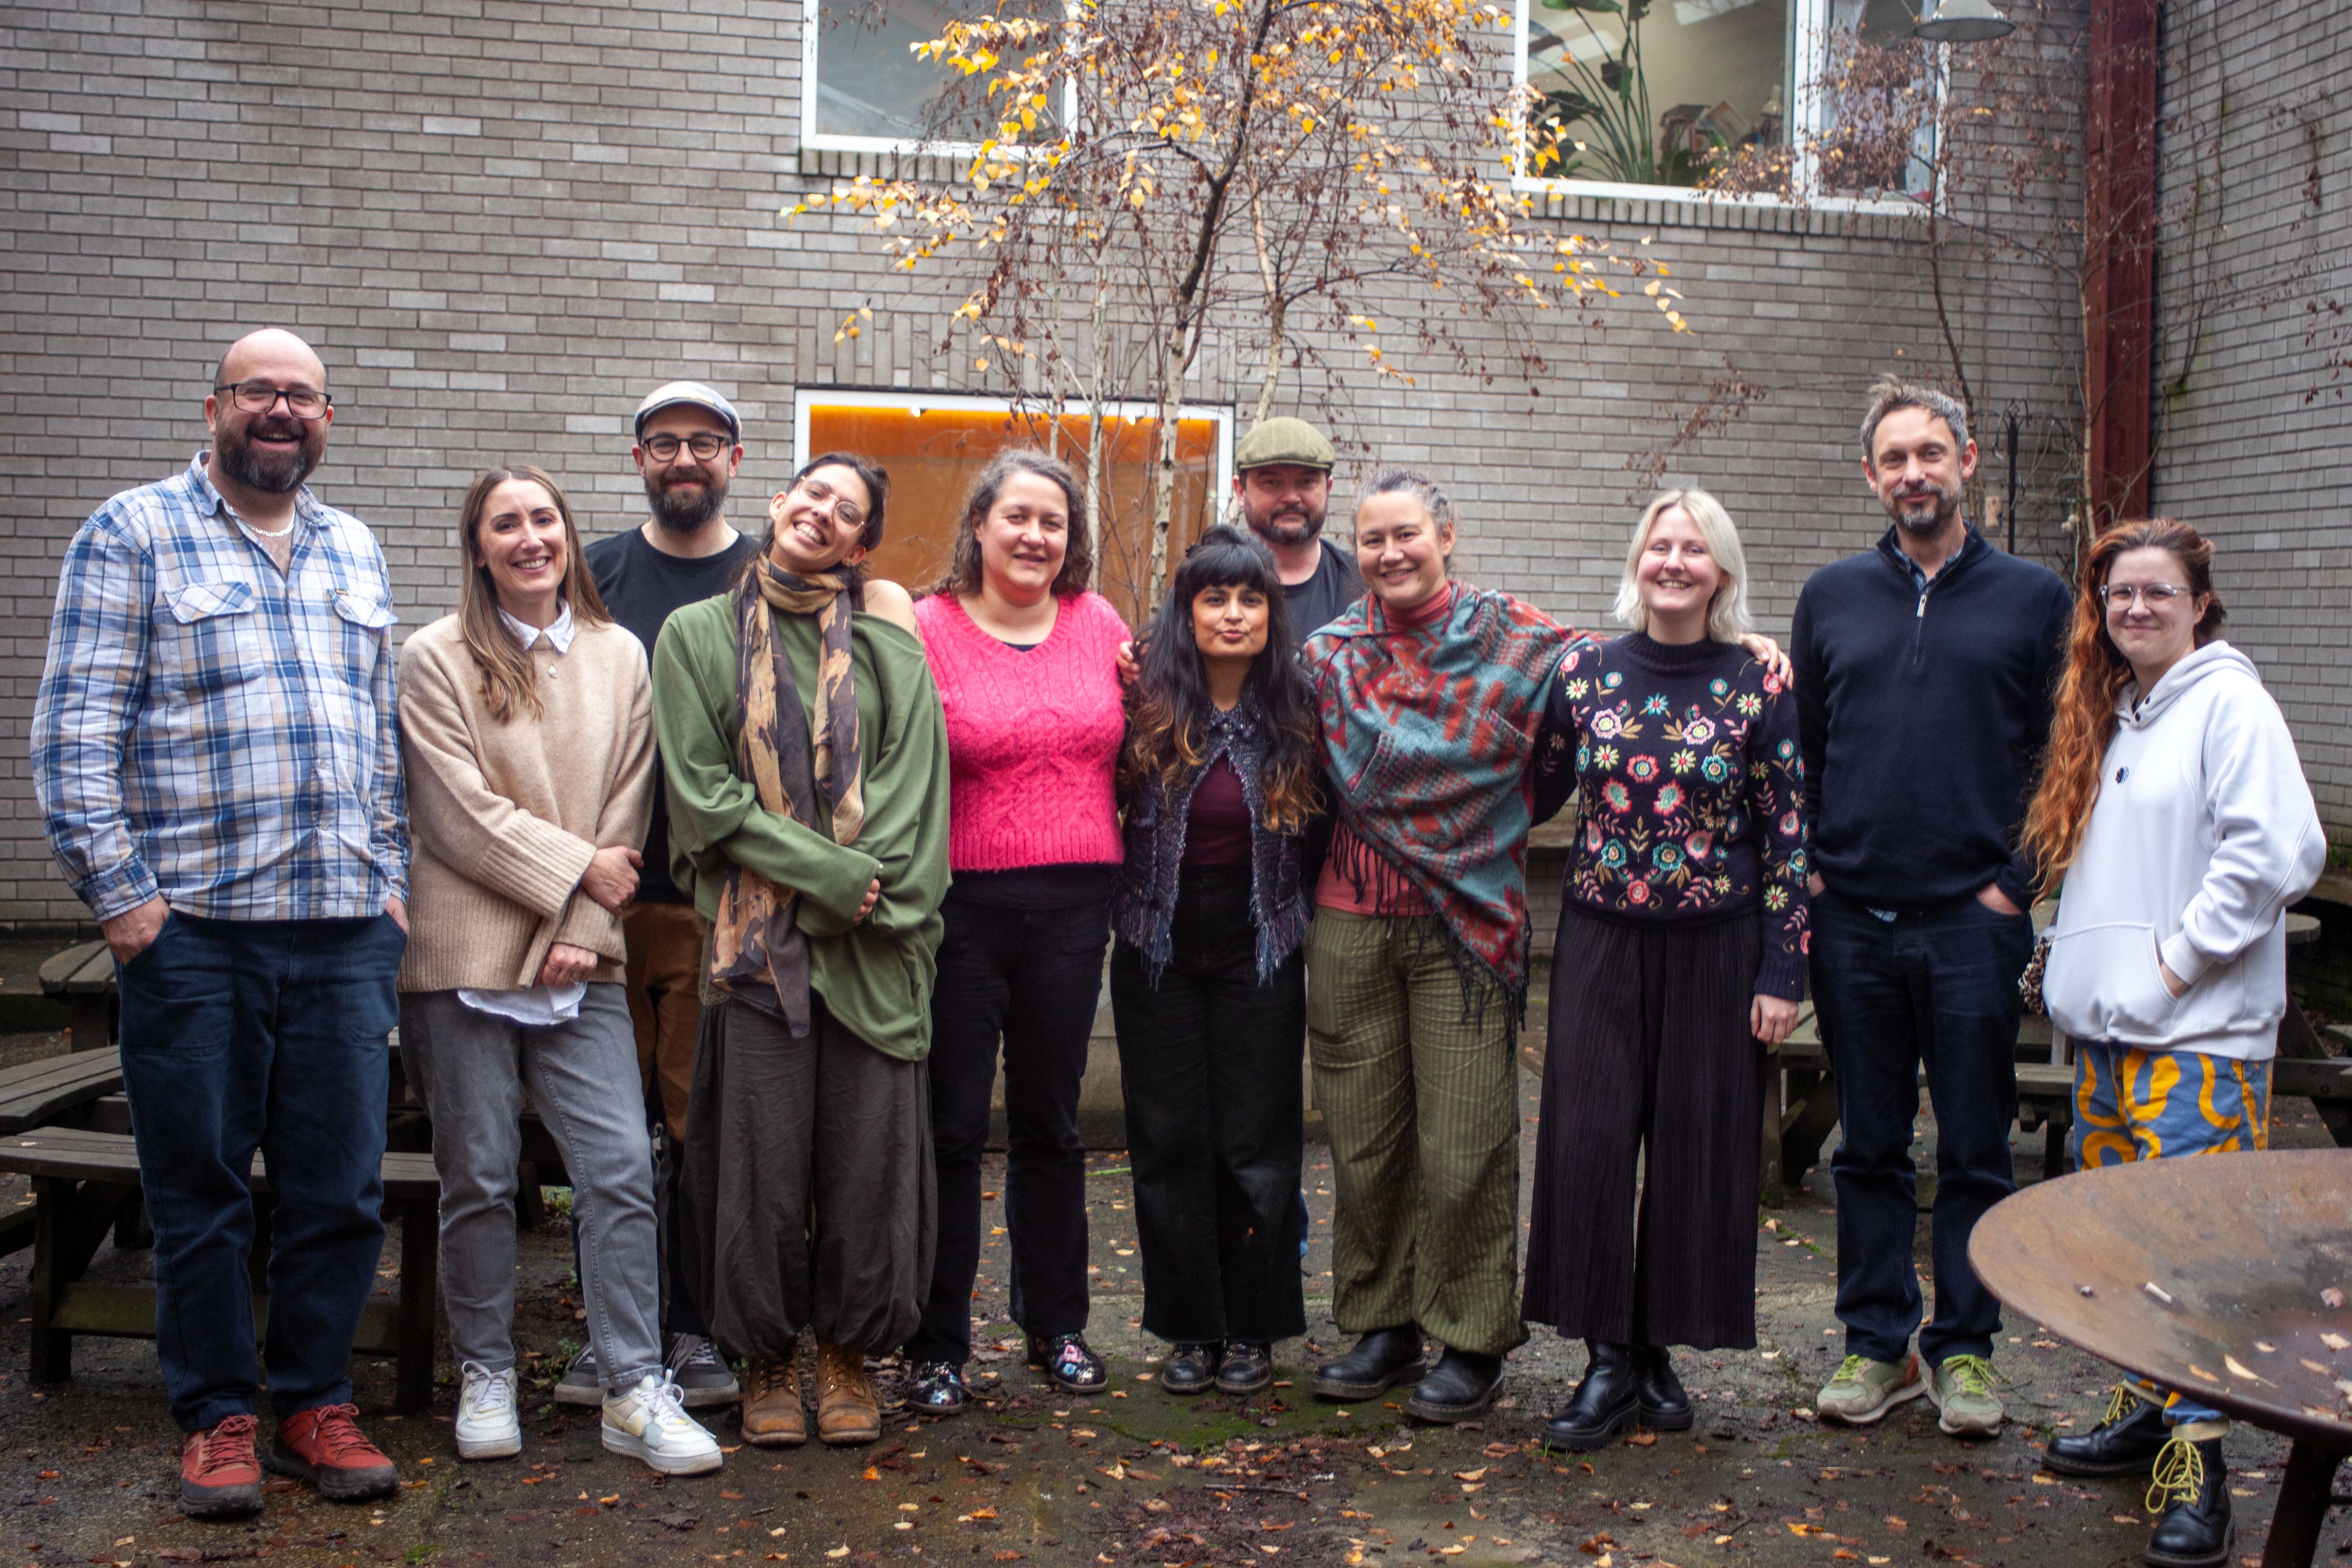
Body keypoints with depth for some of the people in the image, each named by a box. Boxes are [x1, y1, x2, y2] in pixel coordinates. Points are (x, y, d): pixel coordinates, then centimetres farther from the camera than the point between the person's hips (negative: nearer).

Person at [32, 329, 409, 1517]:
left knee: (340, 1189, 7)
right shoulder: (133, 536, 1)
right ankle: (215, 1417, 19)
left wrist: (393, 877, 12)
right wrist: (117, 888, -11)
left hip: (346, 930, 4)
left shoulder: (356, 553, 17)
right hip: (193, 928, -4)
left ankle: (315, 1404, 22)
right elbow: (74, 729, -4)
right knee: (199, 1190, 5)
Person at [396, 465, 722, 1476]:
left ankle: (635, 1391, 3)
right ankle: (485, 1375, 21)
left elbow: (627, 811, 6)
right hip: (466, 954, -2)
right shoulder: (436, 660, 1)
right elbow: (460, 811, -6)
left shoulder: (620, 656, 9)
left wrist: (585, 930, -4)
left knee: (622, 1167, -5)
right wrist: (576, 867, -8)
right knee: (479, 1178, 4)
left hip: (581, 960, 2)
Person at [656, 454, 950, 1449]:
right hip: (758, 938, -1)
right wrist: (825, 871, -10)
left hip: (873, 939, 1)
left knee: (871, 1151, 2)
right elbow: (704, 790, -1)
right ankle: (767, 1357, 19)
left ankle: (848, 1351, 19)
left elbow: (911, 777, 4)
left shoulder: (888, 641, 11)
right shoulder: (698, 636, 7)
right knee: (762, 1153, 2)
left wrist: (877, 892, -9)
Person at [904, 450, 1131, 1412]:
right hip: (962, 902, -3)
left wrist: (1124, 869, 8)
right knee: (950, 1124, 2)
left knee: (1050, 1119, 14)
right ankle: (938, 1343, 14)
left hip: (1074, 902, 3)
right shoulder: (928, 628, -4)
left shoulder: (1099, 625, 7)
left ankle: (1056, 1323, 28)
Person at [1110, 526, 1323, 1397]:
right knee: (1170, 1139, 5)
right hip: (1160, 950, 0)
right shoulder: (1148, 705, -3)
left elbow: (1314, 831, 7)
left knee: (1256, 1142, 4)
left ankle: (1253, 1330, 18)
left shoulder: (1295, 714, -1)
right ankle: (1189, 1327, 18)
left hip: (1258, 953, 0)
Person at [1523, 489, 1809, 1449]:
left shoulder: (1761, 687, -2)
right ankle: (1608, 1359, 11)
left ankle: (1661, 1351, 20)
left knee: (1697, 1143, 5)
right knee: (1589, 1137, -1)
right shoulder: (1583, 673, 2)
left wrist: (1782, 973, -5)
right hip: (1600, 943, 1)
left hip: (1715, 949, -1)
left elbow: (1789, 838, -2)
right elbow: (1534, 794, 12)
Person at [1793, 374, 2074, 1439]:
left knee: (1975, 1151, 6)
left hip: (1975, 921, -2)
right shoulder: (1831, 597, 9)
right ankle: (1878, 1342, 21)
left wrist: (2016, 879, -5)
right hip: (1854, 919, 2)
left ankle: (1964, 1347, 20)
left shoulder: (2034, 598, 3)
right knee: (1869, 1145, 10)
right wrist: (1813, 864, 5)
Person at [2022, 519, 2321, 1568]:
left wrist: (2181, 953, -15)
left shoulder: (2228, 703, -8)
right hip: (2106, 1022, 8)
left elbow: (2279, 850, -18)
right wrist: (2087, 964, 13)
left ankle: (2197, 1459, -2)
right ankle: (2151, 1407, 27)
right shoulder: (2111, 711, 17)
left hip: (2198, 1031, -8)